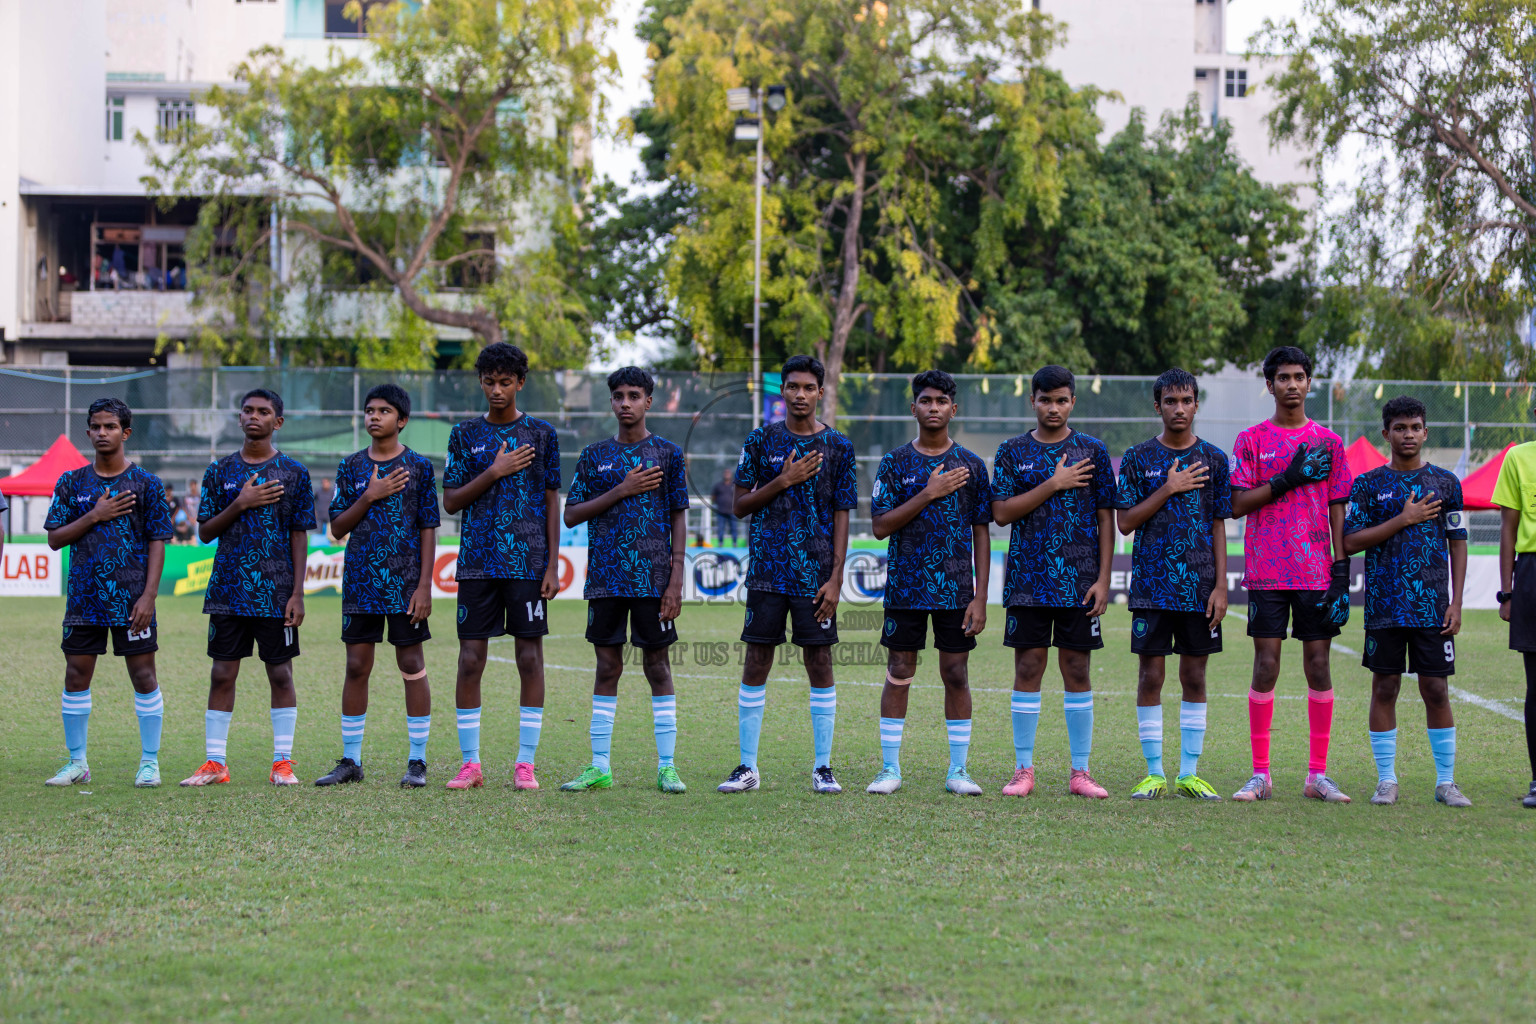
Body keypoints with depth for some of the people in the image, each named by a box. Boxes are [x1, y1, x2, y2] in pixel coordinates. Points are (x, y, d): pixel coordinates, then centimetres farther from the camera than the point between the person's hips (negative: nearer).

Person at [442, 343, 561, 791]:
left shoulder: (541, 434, 6)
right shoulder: (466, 435, 9)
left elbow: (552, 502, 6)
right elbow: (451, 501, 5)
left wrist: (553, 565, 0)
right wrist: (495, 471, -8)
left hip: (528, 564, -1)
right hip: (477, 563, 1)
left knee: (530, 657, -2)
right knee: (470, 658, -2)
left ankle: (525, 763, 3)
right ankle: (470, 763, 6)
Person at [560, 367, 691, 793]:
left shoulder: (668, 454, 5)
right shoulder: (595, 455, 10)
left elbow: (679, 519, 3)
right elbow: (571, 515, 5)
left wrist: (676, 581, -6)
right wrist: (621, 491, -7)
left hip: (653, 578, -2)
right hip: (605, 578, 2)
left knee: (657, 665, 1)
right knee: (607, 666, 4)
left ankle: (667, 766, 4)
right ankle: (599, 767, 7)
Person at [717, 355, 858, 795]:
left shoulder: (838, 447, 4)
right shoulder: (762, 440, 5)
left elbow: (841, 516, 4)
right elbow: (739, 505, 5)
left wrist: (836, 578, -4)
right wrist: (783, 481, -10)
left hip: (817, 574, 0)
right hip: (766, 571, 0)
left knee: (819, 660, 0)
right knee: (756, 661, 1)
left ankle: (823, 767, 6)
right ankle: (747, 767, 7)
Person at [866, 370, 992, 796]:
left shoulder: (971, 465, 5)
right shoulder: (895, 463, 3)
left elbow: (981, 533, 5)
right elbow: (881, 526, -5)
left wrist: (980, 596, -2)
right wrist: (929, 494, -14)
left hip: (956, 587, 0)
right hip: (905, 585, 0)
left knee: (956, 674, 2)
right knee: (899, 673, 2)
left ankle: (958, 770, 8)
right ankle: (890, 768, 9)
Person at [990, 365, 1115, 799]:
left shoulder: (1092, 451, 5)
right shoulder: (1013, 451, 6)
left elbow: (1106, 518, 5)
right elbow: (1001, 512, -3)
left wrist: (1103, 578, -3)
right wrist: (1054, 484, -11)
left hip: (1079, 580, 0)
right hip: (1028, 579, 0)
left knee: (1076, 670, 2)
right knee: (1028, 668, 0)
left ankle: (1080, 772, 7)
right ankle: (1023, 770, 6)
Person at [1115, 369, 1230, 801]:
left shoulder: (1214, 459, 6)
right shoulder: (1139, 458, 3)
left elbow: (1219, 526, 7)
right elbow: (1125, 522, -1)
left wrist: (1221, 586, -1)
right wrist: (1168, 490, -11)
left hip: (1200, 586, 1)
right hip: (1151, 583, -1)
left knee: (1194, 676, 4)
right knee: (1150, 675, -1)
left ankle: (1190, 774, 9)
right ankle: (1154, 774, 5)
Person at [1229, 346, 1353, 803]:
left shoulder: (1328, 442, 9)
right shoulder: (1251, 440, 6)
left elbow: (1337, 509, 8)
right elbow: (1238, 504, -1)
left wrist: (1341, 571, 0)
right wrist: (1288, 480, -12)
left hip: (1318, 572, 1)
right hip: (1267, 572, -1)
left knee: (1318, 664, 0)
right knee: (1266, 666, -3)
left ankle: (1318, 775, 6)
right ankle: (1260, 775, 3)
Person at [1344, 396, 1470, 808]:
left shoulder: (1446, 483, 8)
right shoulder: (1368, 484, 4)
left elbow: (1458, 544, 8)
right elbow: (1350, 542, -3)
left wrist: (1456, 603, 0)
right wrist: (1404, 519, -10)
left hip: (1432, 605, 0)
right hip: (1384, 604, 0)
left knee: (1436, 689, 0)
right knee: (1384, 688, 2)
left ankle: (1446, 781, 8)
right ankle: (1386, 781, 9)